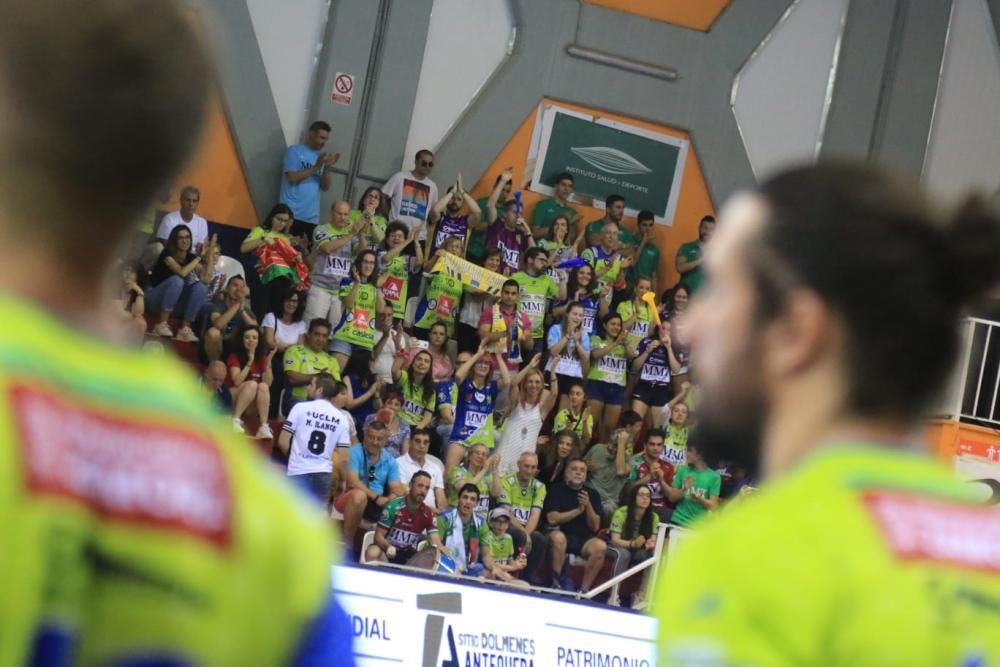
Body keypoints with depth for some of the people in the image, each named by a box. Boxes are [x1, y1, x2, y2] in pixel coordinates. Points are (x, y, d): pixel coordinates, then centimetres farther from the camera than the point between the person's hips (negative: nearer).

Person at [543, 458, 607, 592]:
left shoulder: (592, 494, 10)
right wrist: (578, 510, -9)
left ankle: (584, 589, -25)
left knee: (600, 546, -29)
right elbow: (552, 519, -9)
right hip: (561, 533, -3)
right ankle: (556, 583, -29)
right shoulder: (556, 490, 3)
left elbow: (595, 527, 4)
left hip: (584, 539, 3)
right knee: (557, 537, -37)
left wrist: (588, 506, -12)